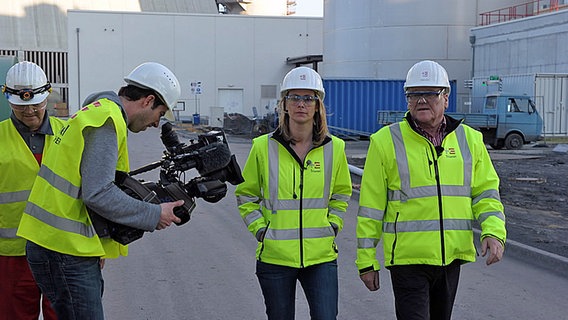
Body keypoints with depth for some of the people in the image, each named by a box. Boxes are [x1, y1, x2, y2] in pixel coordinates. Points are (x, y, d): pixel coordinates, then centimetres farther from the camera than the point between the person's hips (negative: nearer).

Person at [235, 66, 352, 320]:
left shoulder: (334, 148, 1)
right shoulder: (264, 147, -3)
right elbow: (246, 195, 10)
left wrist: (332, 226, 6)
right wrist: (260, 229, -1)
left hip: (321, 255, 1)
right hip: (275, 257, 0)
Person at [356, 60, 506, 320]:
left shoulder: (469, 139, 6)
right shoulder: (386, 141, -5)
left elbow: (485, 192, 11)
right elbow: (370, 207, -3)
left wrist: (494, 231, -8)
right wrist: (366, 261, -3)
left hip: (452, 257, 4)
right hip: (407, 257, -4)